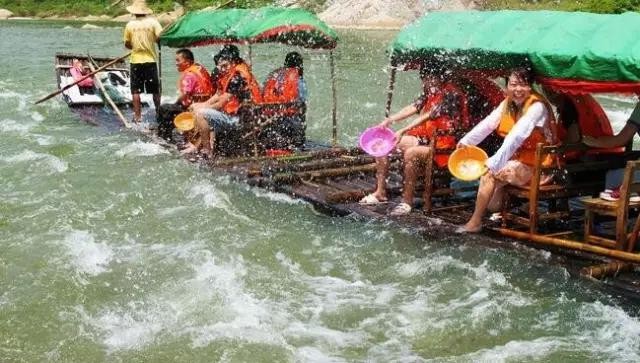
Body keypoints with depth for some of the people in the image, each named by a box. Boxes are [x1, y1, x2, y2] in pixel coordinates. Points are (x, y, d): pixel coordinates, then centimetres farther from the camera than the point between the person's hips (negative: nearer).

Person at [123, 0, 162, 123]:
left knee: (136, 91, 6)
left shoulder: (130, 25, -2)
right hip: (150, 60, 0)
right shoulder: (152, 22, -5)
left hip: (136, 61, 0)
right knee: (155, 90, 11)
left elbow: (127, 44, 4)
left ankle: (137, 115, 6)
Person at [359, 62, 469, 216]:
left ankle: (407, 201, -27)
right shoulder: (430, 92, 13)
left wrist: (403, 131, -30)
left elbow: (427, 116, -24)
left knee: (411, 153, -37)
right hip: (424, 138, 9)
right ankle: (380, 192, 3)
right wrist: (388, 121, -9)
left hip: (442, 143, -9)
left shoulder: (450, 94, -15)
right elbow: (412, 108, 4)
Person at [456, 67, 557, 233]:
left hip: (536, 166, -8)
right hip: (518, 158, 8)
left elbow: (516, 137, -33)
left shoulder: (537, 107, -21)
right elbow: (487, 124, -4)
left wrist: (495, 162, -39)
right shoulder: (508, 103, 4)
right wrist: (465, 141, -16)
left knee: (490, 172, -18)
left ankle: (475, 222, -11)